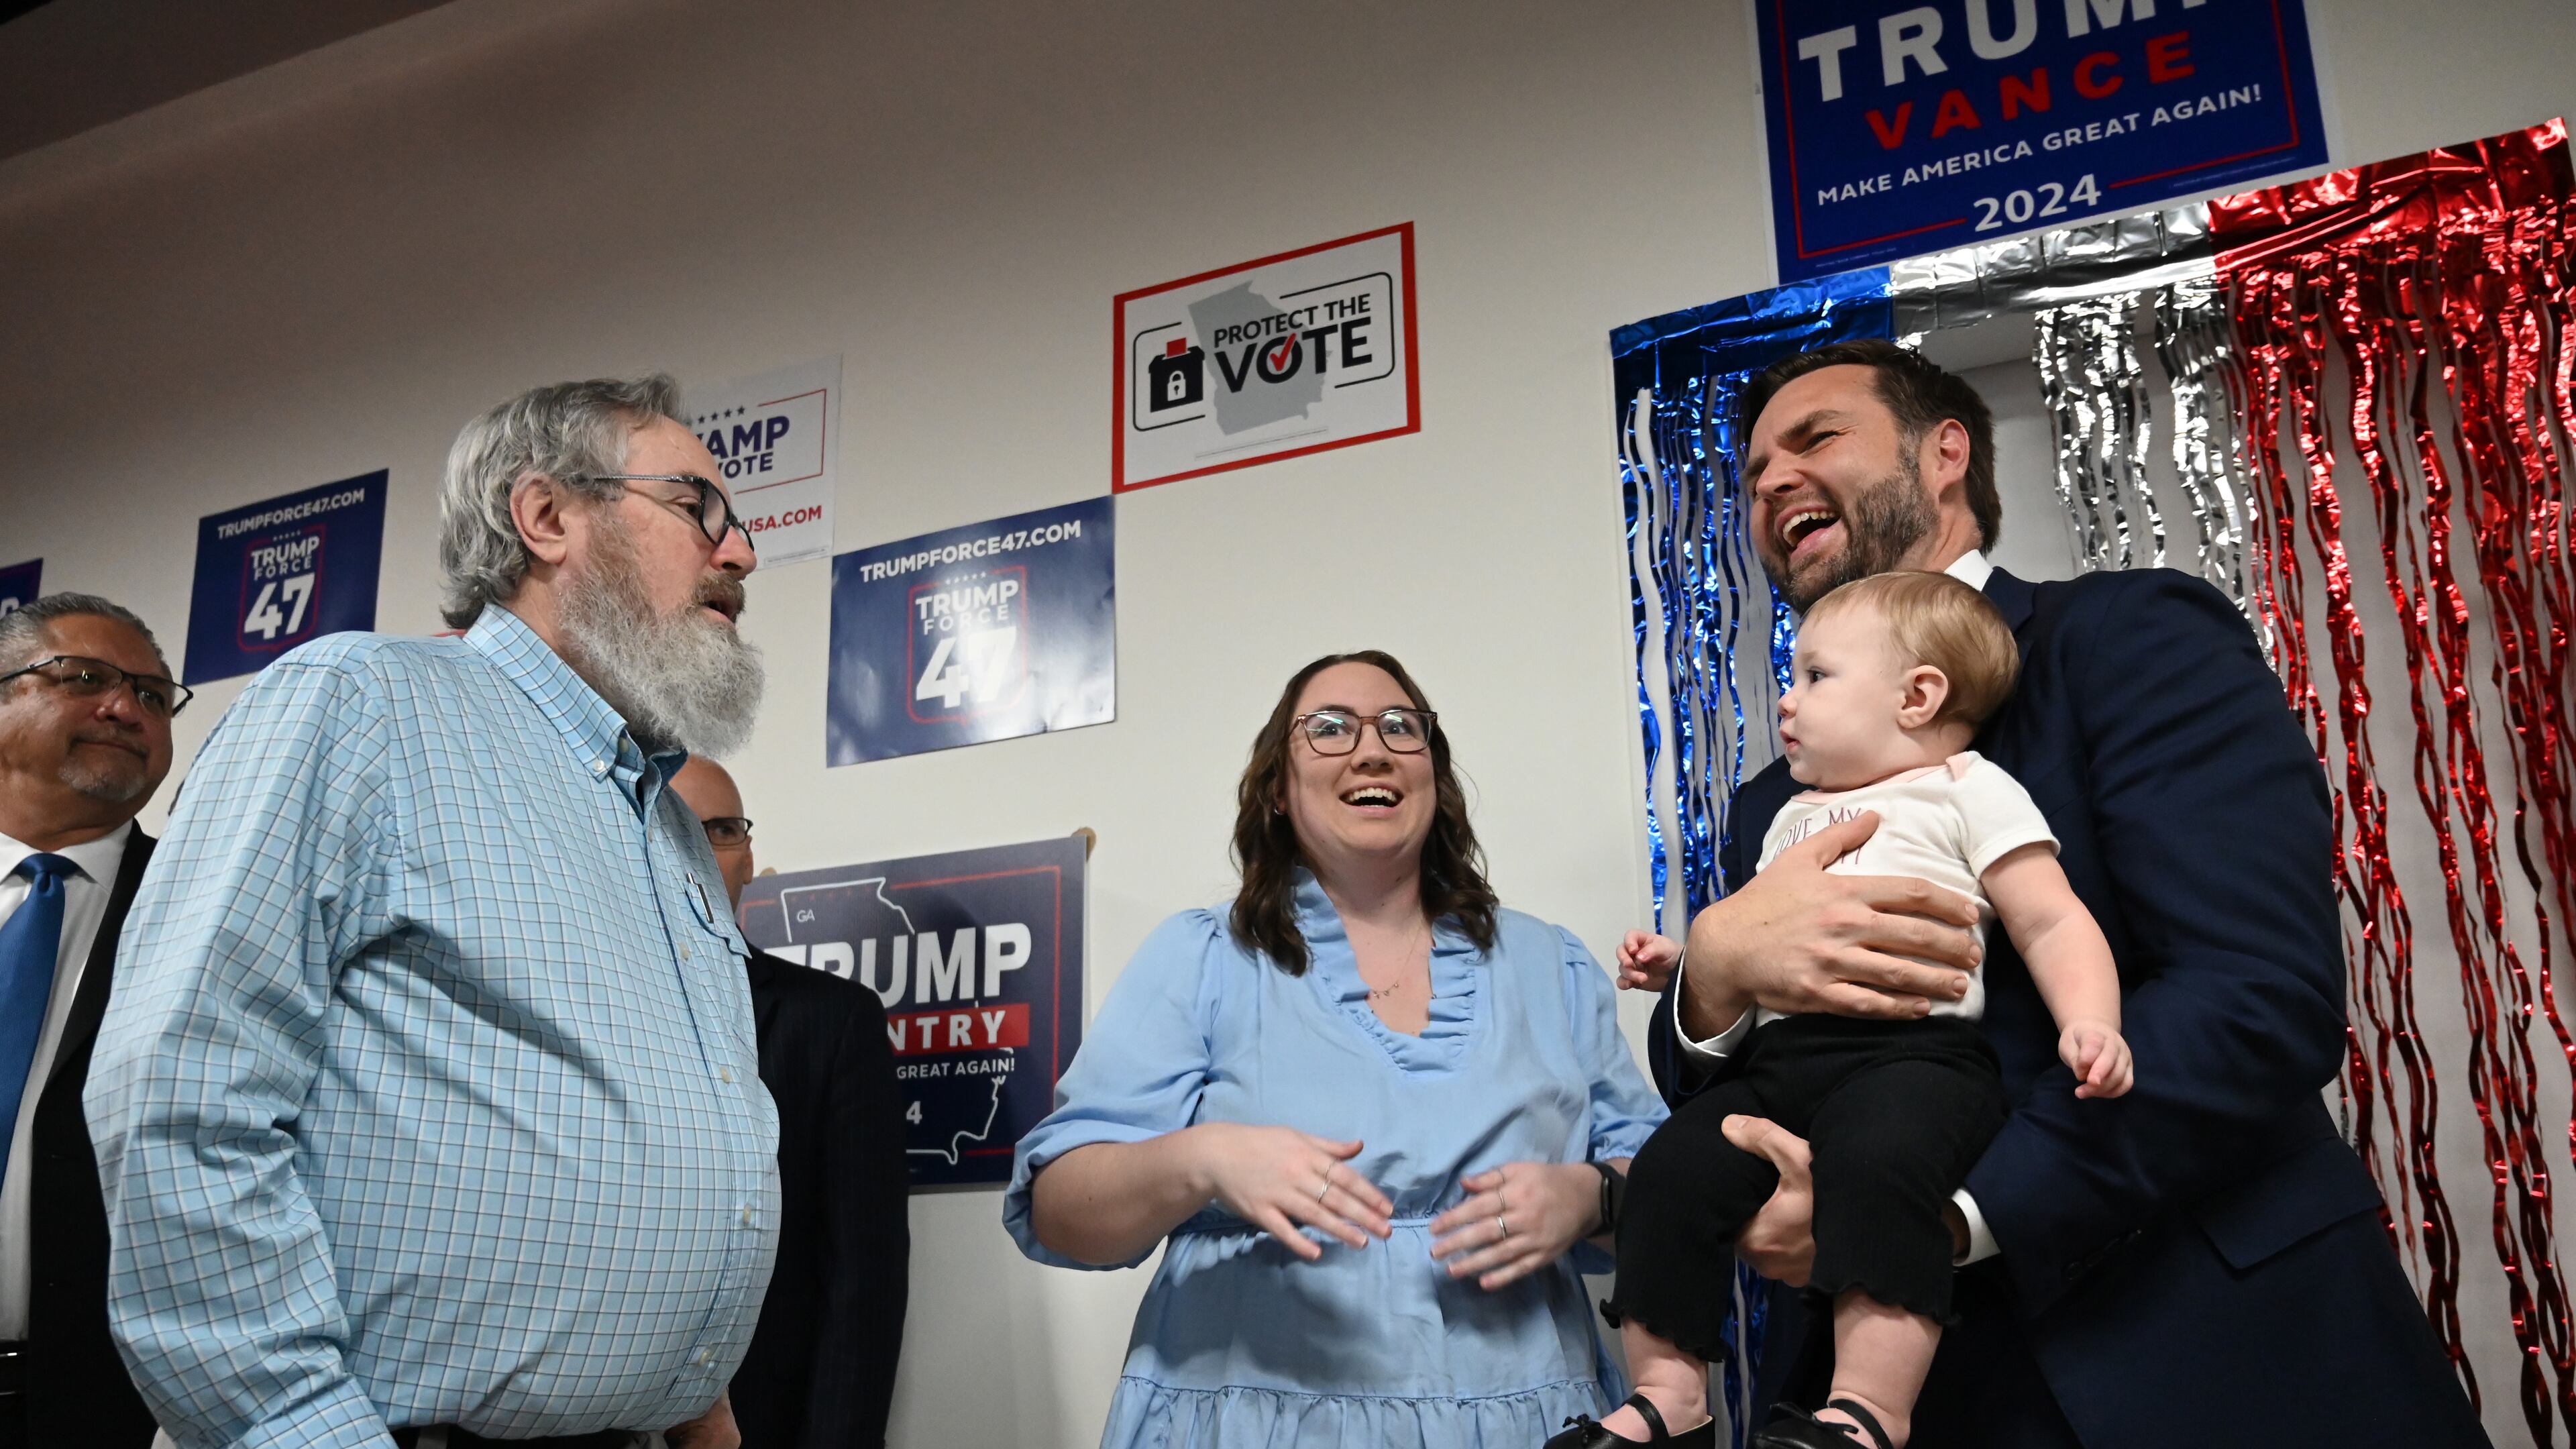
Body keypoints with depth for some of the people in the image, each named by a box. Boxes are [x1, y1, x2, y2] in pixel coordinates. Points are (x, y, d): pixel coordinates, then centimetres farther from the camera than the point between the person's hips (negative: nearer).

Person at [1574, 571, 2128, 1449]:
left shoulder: (1969, 790, 8)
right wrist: (1691, 959, 21)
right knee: (1670, 1170, -12)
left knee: (1877, 1160, -36)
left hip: (1910, 1052, -7)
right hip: (1781, 1059, 7)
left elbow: (2051, 925, 0)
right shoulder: (1791, 818, 30)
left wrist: (2089, 1022, -17)